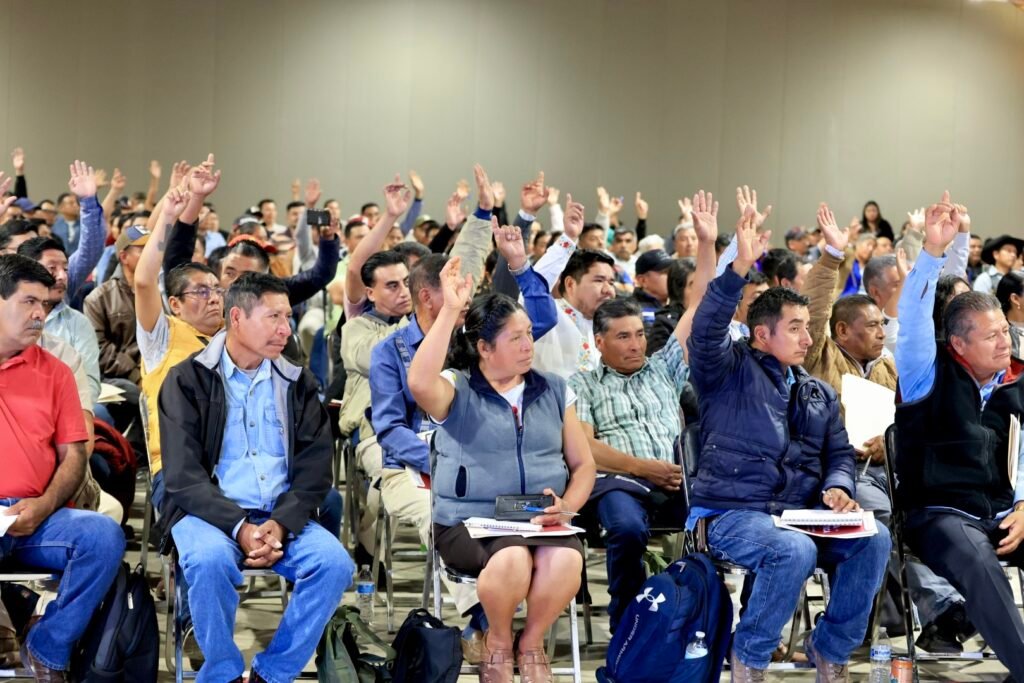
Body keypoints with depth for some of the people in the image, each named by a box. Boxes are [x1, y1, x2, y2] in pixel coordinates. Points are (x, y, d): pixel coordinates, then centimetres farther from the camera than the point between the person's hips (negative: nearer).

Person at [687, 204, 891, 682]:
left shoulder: (819, 393, 22)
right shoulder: (730, 371, 3)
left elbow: (840, 454, 18)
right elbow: (705, 331, -17)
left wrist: (838, 488, -6)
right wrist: (740, 267, -27)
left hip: (802, 514, 6)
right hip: (733, 513, -6)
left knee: (875, 539, -19)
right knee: (795, 551, -35)